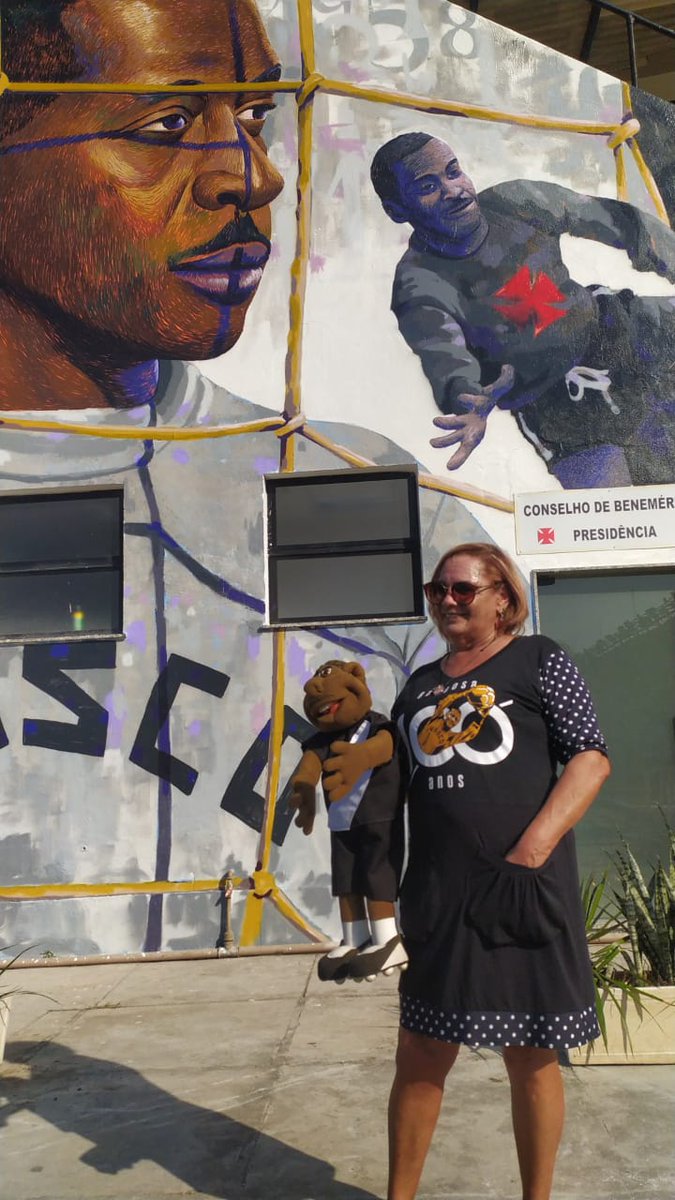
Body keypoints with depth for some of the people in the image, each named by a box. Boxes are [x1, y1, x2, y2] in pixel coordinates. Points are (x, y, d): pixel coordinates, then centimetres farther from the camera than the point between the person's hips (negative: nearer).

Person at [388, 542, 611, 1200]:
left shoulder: (538, 659, 0)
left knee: (529, 1056, 10)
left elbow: (591, 757, -8)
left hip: (521, 889, -4)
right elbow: (393, 774, 21)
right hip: (436, 896, 4)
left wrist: (532, 849, -17)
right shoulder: (420, 684, 15)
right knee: (419, 1057, 11)